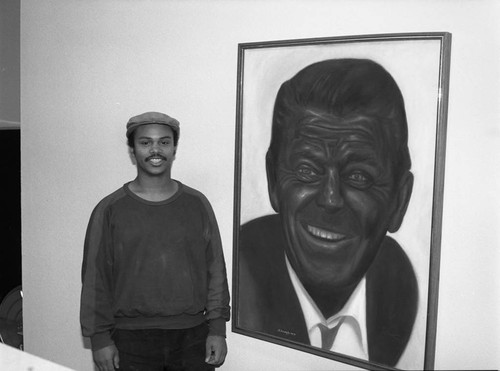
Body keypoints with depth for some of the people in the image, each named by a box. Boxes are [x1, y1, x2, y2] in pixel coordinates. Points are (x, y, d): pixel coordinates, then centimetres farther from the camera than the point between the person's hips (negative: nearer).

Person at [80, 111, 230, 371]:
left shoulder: (197, 204, 3)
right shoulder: (110, 210, -2)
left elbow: (215, 269, 4)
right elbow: (95, 278, 0)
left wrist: (218, 328, 1)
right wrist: (100, 338, -2)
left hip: (193, 336, 2)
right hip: (131, 339, -1)